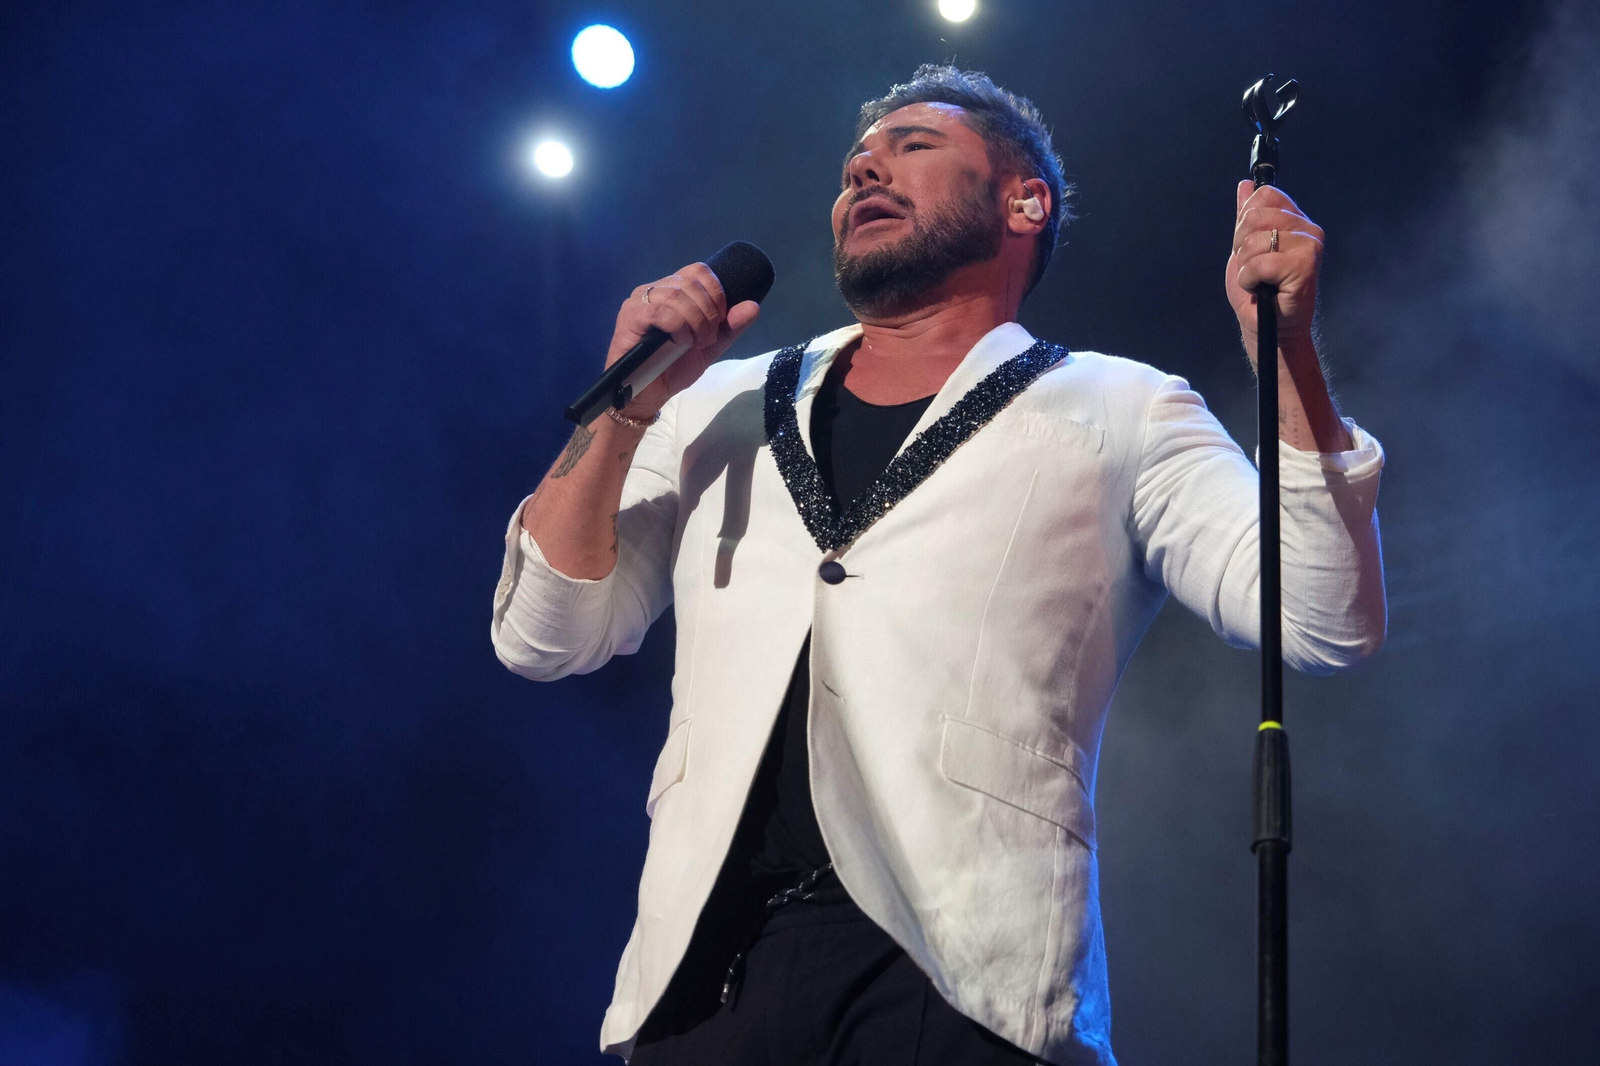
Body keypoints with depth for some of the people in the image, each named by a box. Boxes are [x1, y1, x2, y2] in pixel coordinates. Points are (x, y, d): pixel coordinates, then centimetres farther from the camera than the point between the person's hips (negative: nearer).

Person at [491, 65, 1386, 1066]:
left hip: (961, 978, -3)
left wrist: (1283, 343, -12)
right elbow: (544, 637, 13)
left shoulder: (1120, 414, 10)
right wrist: (626, 410, 0)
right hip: (704, 967, 3)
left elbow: (1327, 625, -2)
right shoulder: (717, 404, 19)